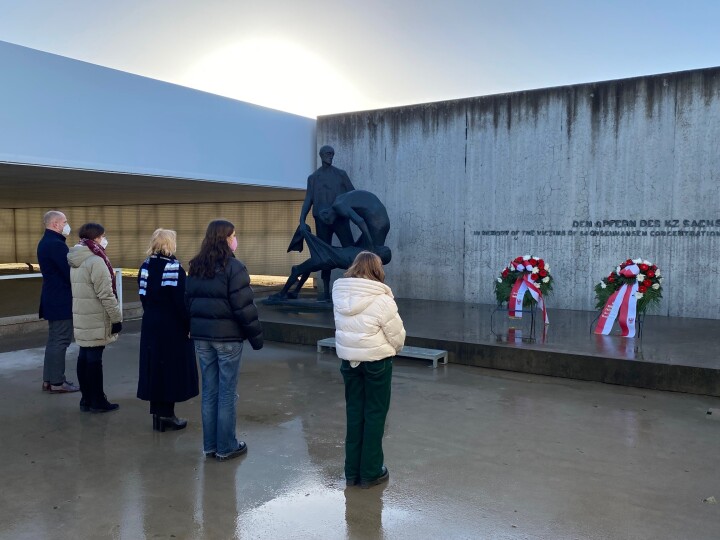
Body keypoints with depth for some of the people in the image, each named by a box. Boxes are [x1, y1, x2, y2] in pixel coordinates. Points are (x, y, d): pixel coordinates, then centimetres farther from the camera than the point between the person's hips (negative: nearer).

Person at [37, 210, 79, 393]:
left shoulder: (45, 242, 14)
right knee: (60, 341, -3)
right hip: (62, 301, -10)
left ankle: (49, 379, 23)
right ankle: (57, 382, 3)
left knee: (54, 340, 16)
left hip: (53, 299, 10)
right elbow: (70, 273, -22)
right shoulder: (56, 244, -19)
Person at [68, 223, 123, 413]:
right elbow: (106, 294, -19)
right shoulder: (96, 261, -18)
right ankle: (97, 401, 5)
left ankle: (86, 399, 21)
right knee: (94, 358, -3)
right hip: (96, 319, -9)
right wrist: (116, 317, -13)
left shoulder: (75, 261, 12)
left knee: (84, 356, 12)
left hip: (80, 317, 9)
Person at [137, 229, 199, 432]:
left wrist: (151, 315, 17)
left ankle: (157, 413, 19)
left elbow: (143, 296, 10)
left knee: (154, 367, 12)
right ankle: (166, 415, 8)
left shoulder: (146, 266, 6)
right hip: (173, 326, -7)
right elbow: (181, 301, -18)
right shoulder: (174, 268, -16)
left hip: (151, 324, 7)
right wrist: (189, 325, -12)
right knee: (172, 368, 3)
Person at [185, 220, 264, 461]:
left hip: (201, 335, 6)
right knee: (227, 392, 3)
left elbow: (188, 301, 13)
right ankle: (226, 447, 11)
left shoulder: (196, 267, 9)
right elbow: (244, 306, -15)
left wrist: (194, 328, 18)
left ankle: (210, 445, 21)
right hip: (227, 336, -6)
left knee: (209, 391, 13)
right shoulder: (233, 267, -13)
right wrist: (256, 336, -8)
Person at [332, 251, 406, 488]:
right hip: (376, 361, -5)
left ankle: (352, 471, 22)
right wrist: (393, 350, 9)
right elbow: (397, 334, -11)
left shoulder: (340, 295, -2)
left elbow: (343, 328, 4)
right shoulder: (381, 300, -18)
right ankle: (370, 472, 16)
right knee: (374, 414, 8)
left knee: (354, 412, 14)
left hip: (348, 360, 5)